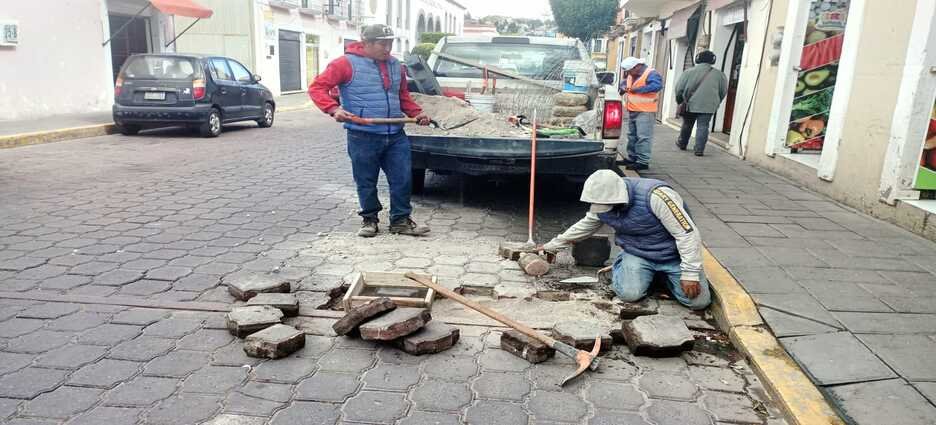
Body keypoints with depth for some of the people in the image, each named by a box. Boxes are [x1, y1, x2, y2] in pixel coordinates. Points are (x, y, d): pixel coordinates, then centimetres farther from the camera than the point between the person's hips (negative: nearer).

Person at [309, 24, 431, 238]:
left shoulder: (396, 66, 12)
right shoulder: (347, 64, -5)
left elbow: (403, 96, 25)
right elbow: (317, 87, -6)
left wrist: (416, 112, 7)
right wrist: (334, 109, -21)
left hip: (395, 136, 5)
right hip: (363, 137, -4)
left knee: (403, 178, 4)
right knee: (366, 182, 6)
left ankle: (401, 220, 17)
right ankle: (370, 219, 24)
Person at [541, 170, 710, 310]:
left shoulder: (656, 195, -33)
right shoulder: (601, 204, -12)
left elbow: (688, 233, -28)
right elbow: (583, 227, 8)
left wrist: (690, 273, -27)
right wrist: (551, 246, 12)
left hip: (674, 255, -3)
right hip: (638, 254, 3)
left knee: (699, 301, -12)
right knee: (629, 293, -22)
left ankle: (663, 273, 16)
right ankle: (621, 265, 12)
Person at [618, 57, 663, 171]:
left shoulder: (651, 74, -12)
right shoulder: (631, 75, 15)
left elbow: (657, 86, -27)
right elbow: (624, 82, 31)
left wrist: (637, 89, -24)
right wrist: (623, 87, 5)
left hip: (645, 112, -9)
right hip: (632, 110, 10)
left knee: (643, 137, -10)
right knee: (632, 136, 16)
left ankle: (643, 162, -10)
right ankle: (631, 158, 26)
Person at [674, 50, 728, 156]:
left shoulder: (689, 71, 0)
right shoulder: (719, 74, 4)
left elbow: (679, 88, 1)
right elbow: (723, 91, 9)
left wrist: (679, 100, 16)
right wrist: (716, 103, 22)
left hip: (690, 104, 1)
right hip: (708, 106, 0)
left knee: (687, 124, 17)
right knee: (703, 127, 1)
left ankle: (682, 143, 32)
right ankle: (699, 149, -4)